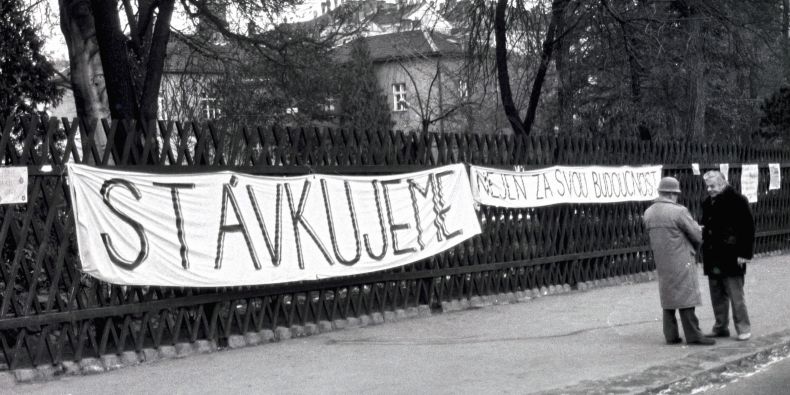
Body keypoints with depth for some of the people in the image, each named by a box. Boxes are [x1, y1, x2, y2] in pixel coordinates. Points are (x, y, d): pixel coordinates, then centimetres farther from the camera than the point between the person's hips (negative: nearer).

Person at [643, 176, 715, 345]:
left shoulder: (648, 213, 5)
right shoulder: (678, 211, -15)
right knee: (686, 297, -2)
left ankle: (671, 335, 14)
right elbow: (697, 235, -9)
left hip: (661, 262, 7)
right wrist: (694, 249, 13)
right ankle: (693, 334, -1)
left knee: (668, 297, 13)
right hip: (681, 260, -7)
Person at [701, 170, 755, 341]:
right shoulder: (708, 203, 12)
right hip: (713, 259, 7)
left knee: (736, 295, -4)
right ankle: (720, 327, 19)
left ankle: (743, 328, 4)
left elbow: (748, 228, -10)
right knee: (717, 295, 11)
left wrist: (744, 254, -14)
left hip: (732, 259, -7)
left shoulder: (737, 201, -9)